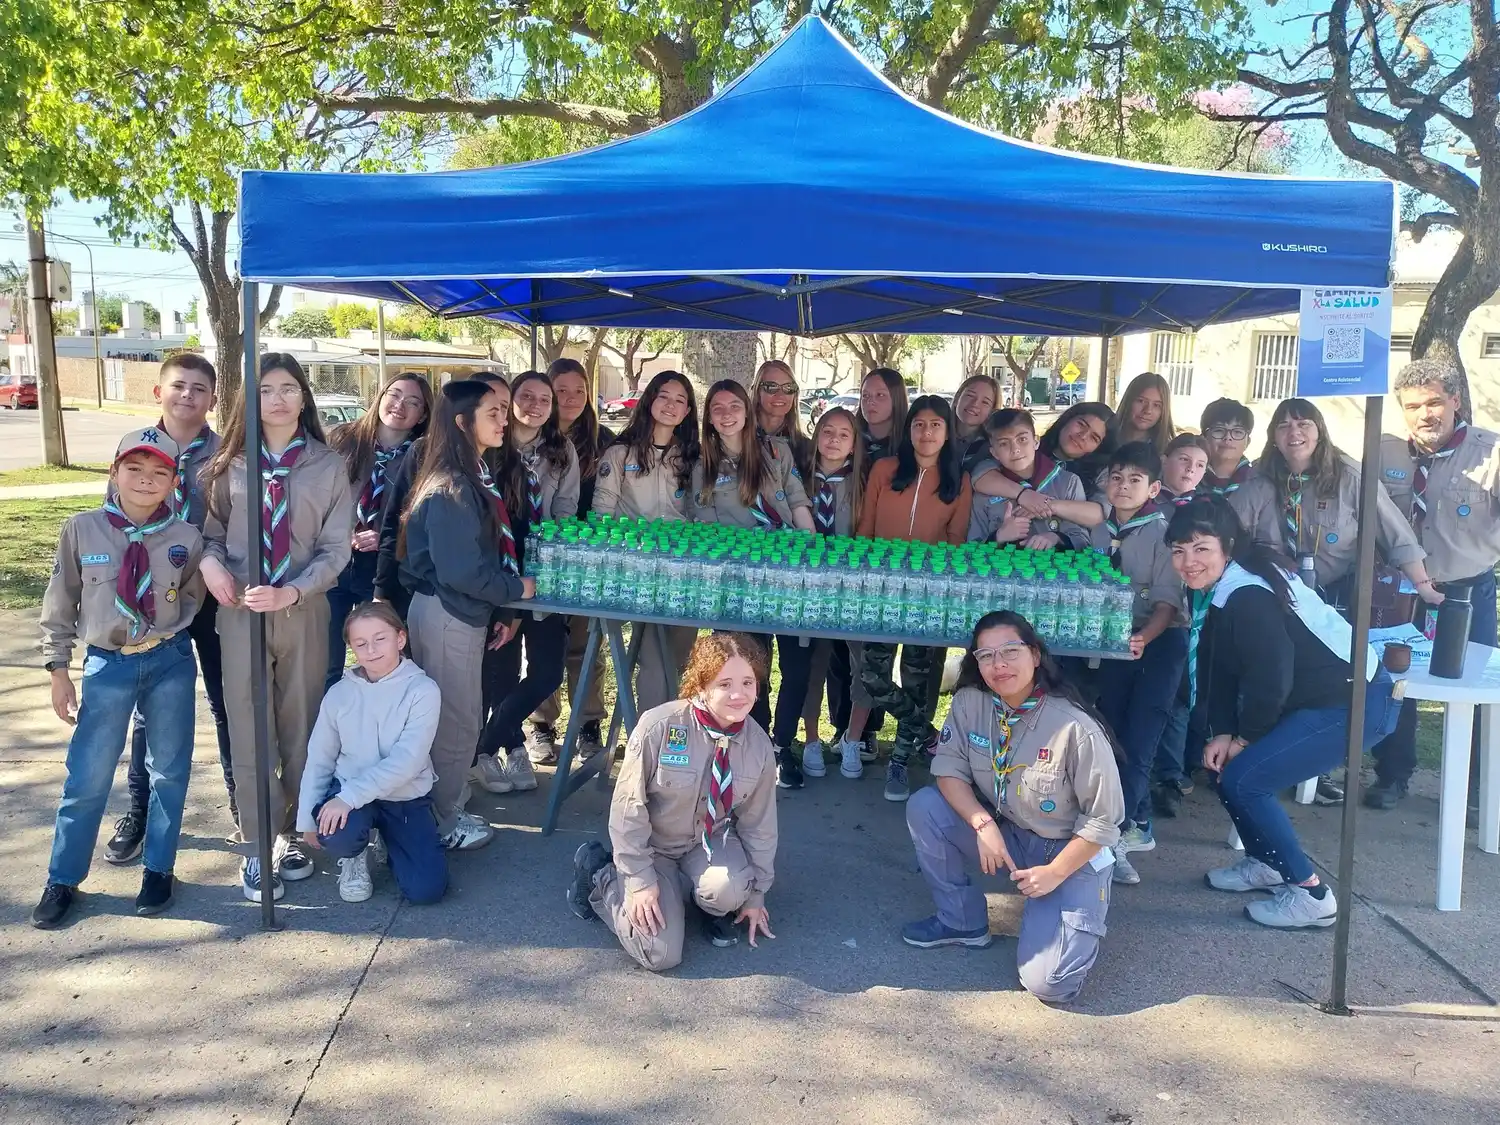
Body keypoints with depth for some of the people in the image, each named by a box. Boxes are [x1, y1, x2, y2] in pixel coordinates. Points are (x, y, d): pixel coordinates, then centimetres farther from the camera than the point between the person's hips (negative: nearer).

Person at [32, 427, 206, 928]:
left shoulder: (187, 538, -8)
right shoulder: (81, 530, -8)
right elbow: (60, 604, 0)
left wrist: (169, 642, 0)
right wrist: (58, 670, 1)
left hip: (170, 662, 1)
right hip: (106, 663, 0)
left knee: (170, 770, 11)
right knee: (87, 775, 6)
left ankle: (158, 869, 29)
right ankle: (62, 880, 24)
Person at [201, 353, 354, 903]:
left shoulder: (328, 466, 0)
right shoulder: (232, 464, 4)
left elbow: (336, 548, -3)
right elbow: (212, 529, 10)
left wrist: (292, 593, -16)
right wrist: (211, 562, -12)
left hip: (304, 612, 0)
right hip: (240, 612, 1)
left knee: (300, 728, 9)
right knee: (249, 732, 3)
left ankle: (293, 833, 24)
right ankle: (256, 847, 13)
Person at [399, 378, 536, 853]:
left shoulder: (474, 478, 9)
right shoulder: (451, 490, -19)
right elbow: (460, 571, -23)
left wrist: (501, 610, 6)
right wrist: (516, 590, -11)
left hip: (467, 614, 9)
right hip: (446, 615, -9)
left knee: (455, 717, 17)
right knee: (456, 721, 4)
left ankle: (447, 806, 31)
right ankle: (444, 823, 19)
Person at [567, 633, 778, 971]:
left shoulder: (759, 745, -14)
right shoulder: (658, 727, -28)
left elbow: (760, 824, 0)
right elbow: (628, 808, -18)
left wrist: (755, 894, 5)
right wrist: (641, 879, -16)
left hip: (709, 840, 3)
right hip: (653, 843, -2)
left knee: (728, 889, -32)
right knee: (661, 954, -13)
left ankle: (715, 907, 7)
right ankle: (600, 877, 13)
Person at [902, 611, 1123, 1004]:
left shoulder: (1077, 729, -26)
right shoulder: (969, 702, -13)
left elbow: (1103, 819, -16)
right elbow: (948, 769, -8)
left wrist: (1054, 873, -15)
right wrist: (983, 825, -24)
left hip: (1071, 852, -5)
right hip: (1005, 834, 5)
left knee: (1046, 983, -19)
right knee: (923, 807, -19)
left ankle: (1080, 915, 15)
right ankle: (963, 921, 1)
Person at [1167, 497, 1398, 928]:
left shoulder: (1248, 597, -25)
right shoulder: (1212, 590, 3)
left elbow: (1271, 678, -24)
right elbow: (1215, 668, 7)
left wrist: (1244, 737, -9)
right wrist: (1223, 733, -3)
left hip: (1357, 703, -10)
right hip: (1314, 699, 10)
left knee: (1242, 779, -14)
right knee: (1224, 762, 10)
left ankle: (1310, 893, -1)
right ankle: (1266, 862, 28)